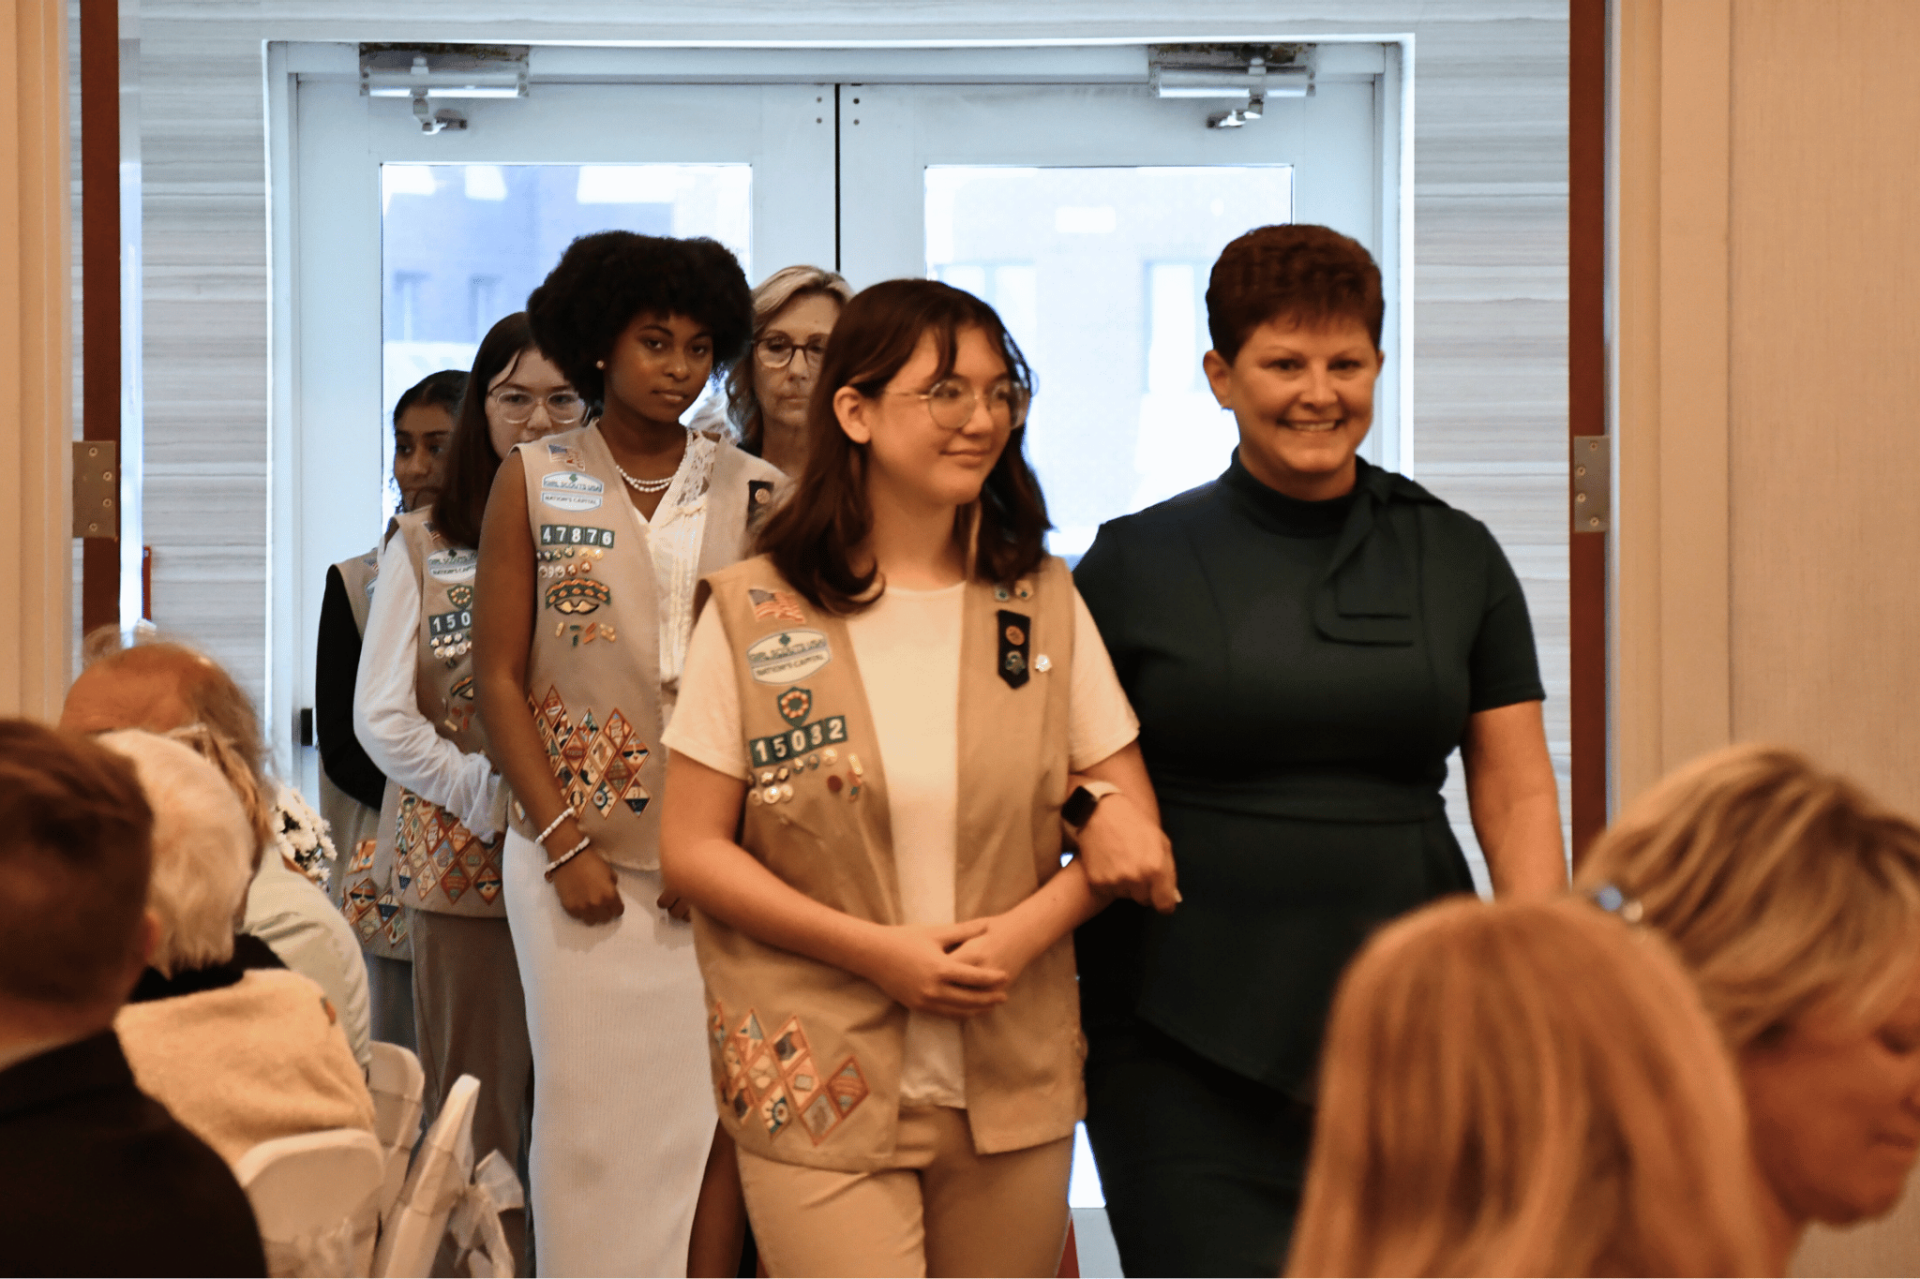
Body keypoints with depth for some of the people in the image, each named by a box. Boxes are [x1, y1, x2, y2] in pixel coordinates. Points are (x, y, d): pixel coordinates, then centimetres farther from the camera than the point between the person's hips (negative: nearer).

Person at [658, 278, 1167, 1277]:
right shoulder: (753, 615, -1)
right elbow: (692, 849, -2)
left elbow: (1130, 822, 8)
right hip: (819, 1097, -3)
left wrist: (1029, 928, -11)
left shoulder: (1045, 604, 8)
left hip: (1012, 1092, 3)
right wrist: (874, 950, -11)